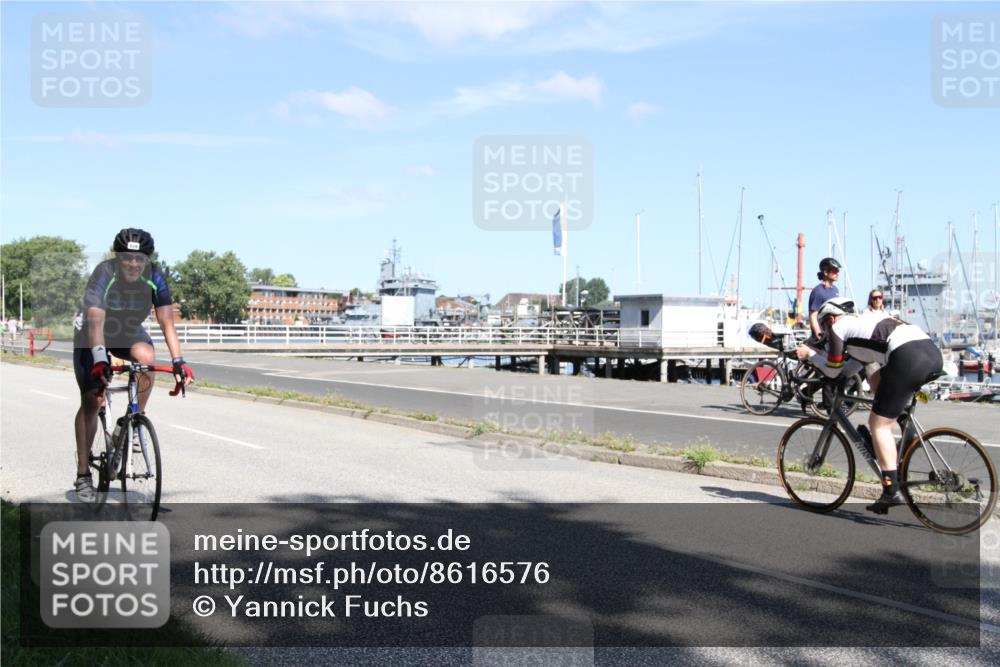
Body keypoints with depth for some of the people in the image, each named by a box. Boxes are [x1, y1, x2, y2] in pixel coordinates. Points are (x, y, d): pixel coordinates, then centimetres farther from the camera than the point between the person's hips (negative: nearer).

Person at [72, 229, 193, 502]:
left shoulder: (154, 277, -23)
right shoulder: (104, 273, -30)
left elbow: (166, 320, -25)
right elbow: (95, 320, -39)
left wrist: (178, 361, -36)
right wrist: (99, 358, -53)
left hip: (130, 333, 2)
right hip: (91, 335, -2)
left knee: (146, 357, -32)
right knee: (91, 400, -9)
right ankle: (83, 474, 0)